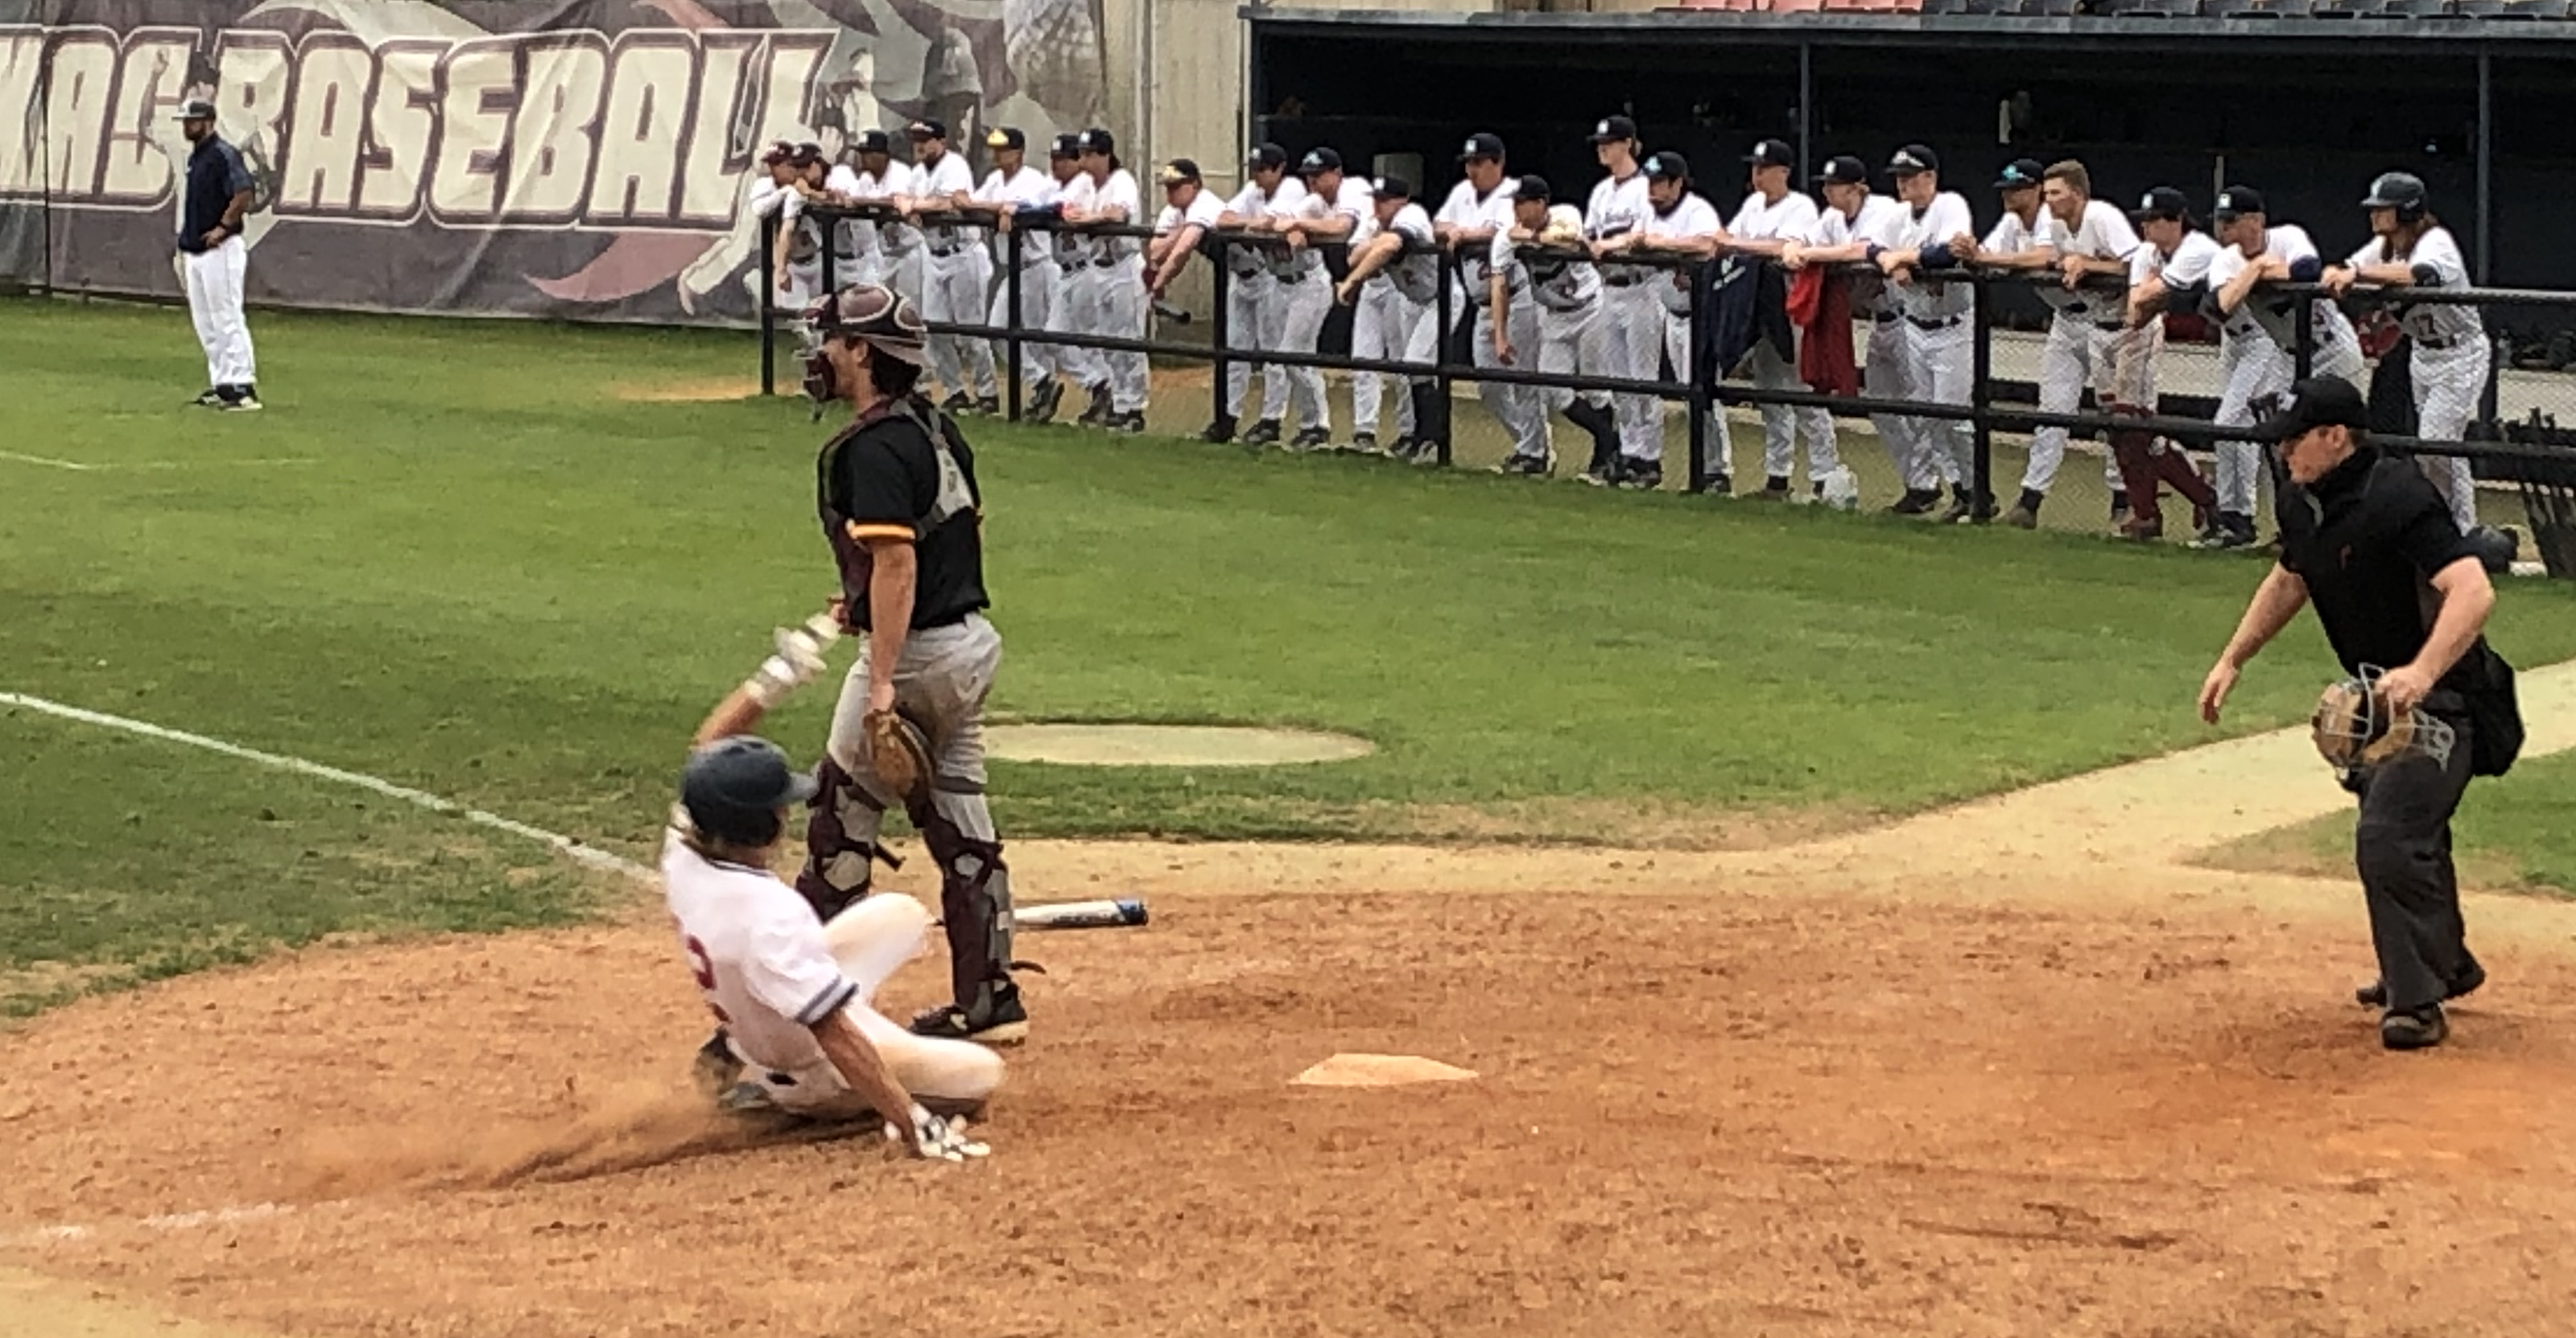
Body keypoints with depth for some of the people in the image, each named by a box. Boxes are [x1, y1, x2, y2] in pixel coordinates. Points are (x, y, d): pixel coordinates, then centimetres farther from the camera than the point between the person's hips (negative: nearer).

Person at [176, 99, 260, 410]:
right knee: (205, 323, 11)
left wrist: (223, 227, -21)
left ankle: (243, 387, -11)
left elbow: (245, 192, -24)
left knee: (227, 318, -11)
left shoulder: (224, 154, -13)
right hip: (195, 252, 10)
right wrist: (186, 238, 18)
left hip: (220, 250, -10)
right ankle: (221, 385, 17)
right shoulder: (195, 157, 16)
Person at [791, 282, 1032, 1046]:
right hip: (973, 639, 9)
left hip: (916, 653, -9)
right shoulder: (937, 429, 11)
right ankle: (987, 1003, 13)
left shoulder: (873, 449, -18)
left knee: (840, 824, 3)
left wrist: (881, 682, -28)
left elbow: (897, 561, -25)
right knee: (960, 830, 11)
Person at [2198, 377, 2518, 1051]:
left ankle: (2417, 1001, -8)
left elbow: (2473, 590, -38)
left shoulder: (2398, 499, -27)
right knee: (2395, 831, 22)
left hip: (2443, 696, -9)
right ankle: (2444, 963, 43)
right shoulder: (2299, 503, 0)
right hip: (2379, 694, 10)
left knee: (2389, 837, -18)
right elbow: (2290, 578, 21)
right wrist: (2233, 660, 17)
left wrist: (2421, 673, -52)